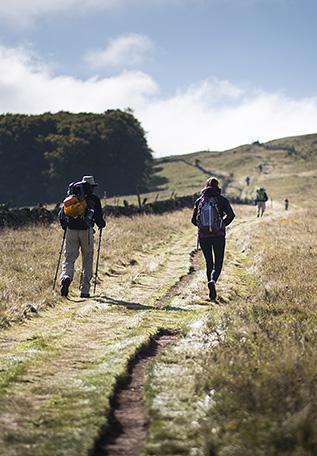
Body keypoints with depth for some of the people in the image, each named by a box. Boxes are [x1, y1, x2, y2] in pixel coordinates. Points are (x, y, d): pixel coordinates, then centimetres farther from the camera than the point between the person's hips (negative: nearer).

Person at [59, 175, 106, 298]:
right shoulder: (94, 199, 5)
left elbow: (61, 215, 12)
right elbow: (99, 218, 2)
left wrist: (66, 227, 28)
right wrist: (101, 225, 23)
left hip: (71, 231, 2)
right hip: (86, 231, -2)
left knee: (69, 258, 3)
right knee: (87, 260, 8)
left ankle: (66, 277, -29)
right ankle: (84, 290, 7)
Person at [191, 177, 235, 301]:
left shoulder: (199, 200, 5)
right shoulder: (221, 200, -2)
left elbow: (193, 220, 3)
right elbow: (230, 215, -13)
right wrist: (223, 224, 4)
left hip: (203, 236, 2)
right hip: (219, 235, -2)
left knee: (209, 263, 14)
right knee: (218, 263, 3)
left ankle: (212, 292, 11)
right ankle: (213, 280, -27)